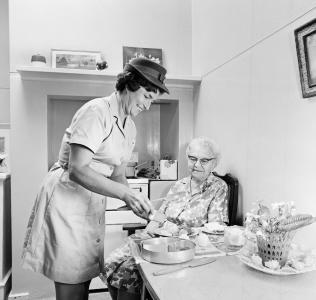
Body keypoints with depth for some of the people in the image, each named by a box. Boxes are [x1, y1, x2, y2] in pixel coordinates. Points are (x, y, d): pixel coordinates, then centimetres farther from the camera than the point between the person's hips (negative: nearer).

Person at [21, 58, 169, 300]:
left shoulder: (130, 126, 9)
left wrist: (136, 201, -7)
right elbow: (77, 171, -25)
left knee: (84, 279, 15)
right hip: (67, 196, -8)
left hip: (94, 201, 8)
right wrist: (125, 194, -30)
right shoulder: (97, 111, -17)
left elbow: (117, 174, 10)